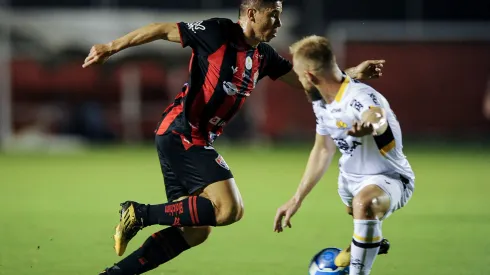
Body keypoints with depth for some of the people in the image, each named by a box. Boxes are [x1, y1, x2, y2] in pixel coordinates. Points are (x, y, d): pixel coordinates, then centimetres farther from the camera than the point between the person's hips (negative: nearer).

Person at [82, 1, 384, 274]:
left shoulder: (263, 55, 12)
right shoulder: (218, 32, -11)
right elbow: (163, 30, -6)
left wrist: (354, 73, 11)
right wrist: (112, 47, -5)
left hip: (197, 141, 9)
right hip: (181, 135, -9)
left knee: (195, 232, 9)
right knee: (229, 209, -20)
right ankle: (141, 214, -11)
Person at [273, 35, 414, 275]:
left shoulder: (360, 97, -33)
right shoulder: (321, 102, -5)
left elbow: (378, 118, -58)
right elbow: (323, 150, 10)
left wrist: (370, 124, -82)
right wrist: (297, 199, 14)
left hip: (390, 179, -9)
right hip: (352, 178, 9)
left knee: (364, 202, -41)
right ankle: (365, 244, 71)